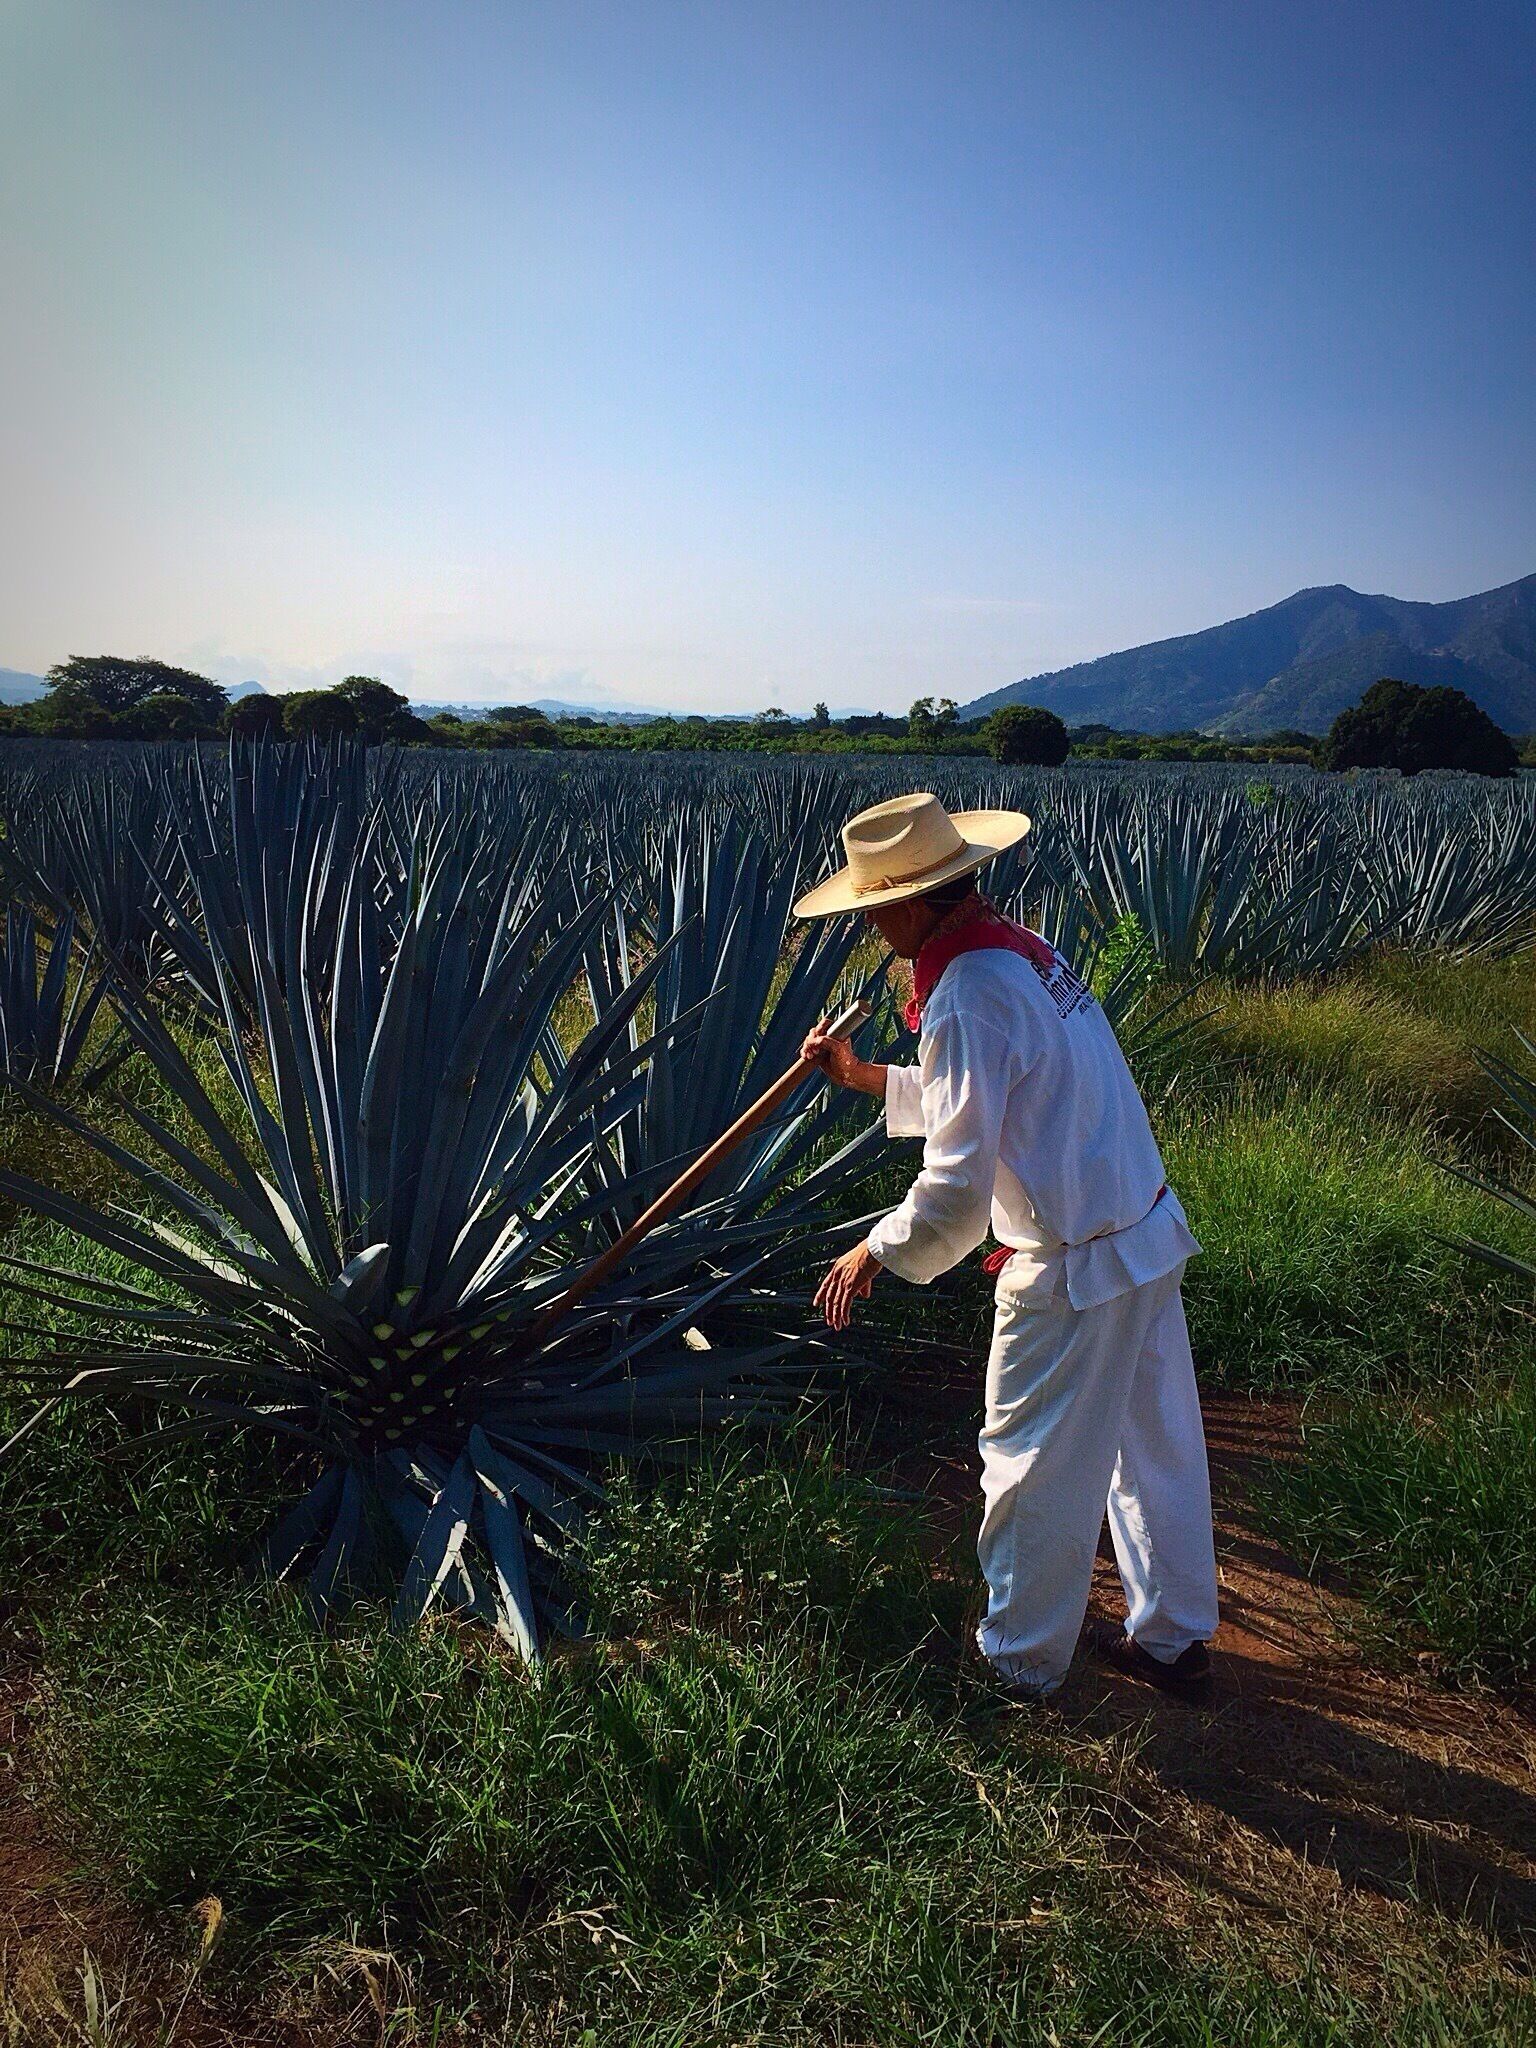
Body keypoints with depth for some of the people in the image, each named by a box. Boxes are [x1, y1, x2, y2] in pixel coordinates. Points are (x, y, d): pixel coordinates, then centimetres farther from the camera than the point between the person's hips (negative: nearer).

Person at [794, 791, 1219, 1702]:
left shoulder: (970, 996, -23)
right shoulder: (1023, 945, 5)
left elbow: (958, 1188, -24)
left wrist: (878, 1251, -8)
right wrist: (871, 1078, 17)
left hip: (1075, 1270, -9)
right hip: (1149, 1232, 9)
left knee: (1035, 1472, 10)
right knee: (1157, 1446, 20)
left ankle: (1019, 1664, 29)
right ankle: (1175, 1638, 38)